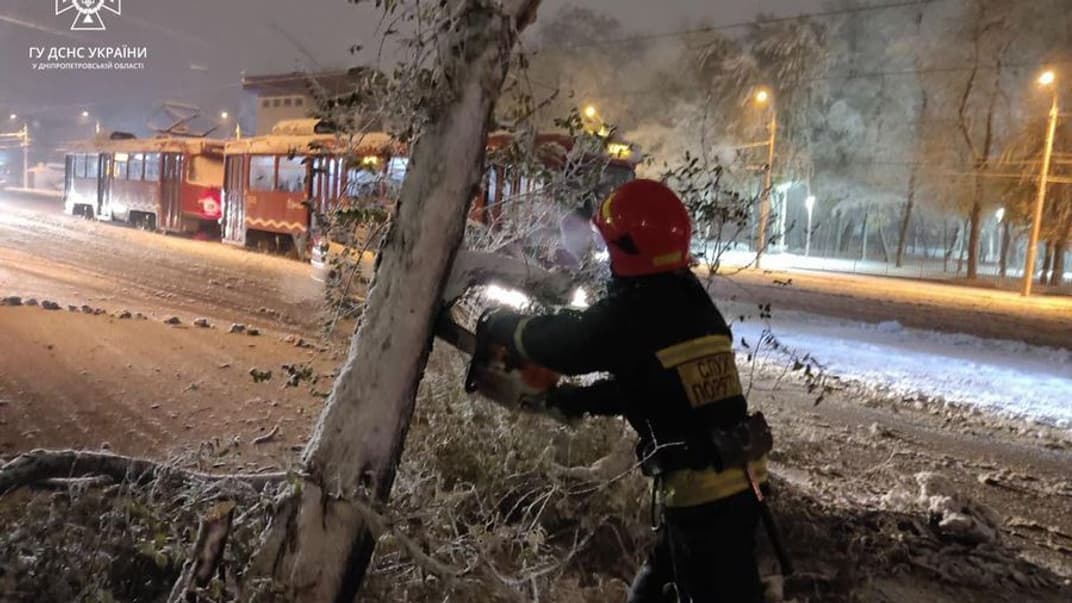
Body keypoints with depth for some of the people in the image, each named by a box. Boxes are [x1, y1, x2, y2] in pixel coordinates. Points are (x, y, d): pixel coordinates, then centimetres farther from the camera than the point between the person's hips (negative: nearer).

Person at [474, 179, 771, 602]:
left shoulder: (630, 315, -19)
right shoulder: (694, 303, 9)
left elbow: (558, 340, -8)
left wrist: (494, 324, 11)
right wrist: (552, 399, 18)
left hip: (700, 495, -8)